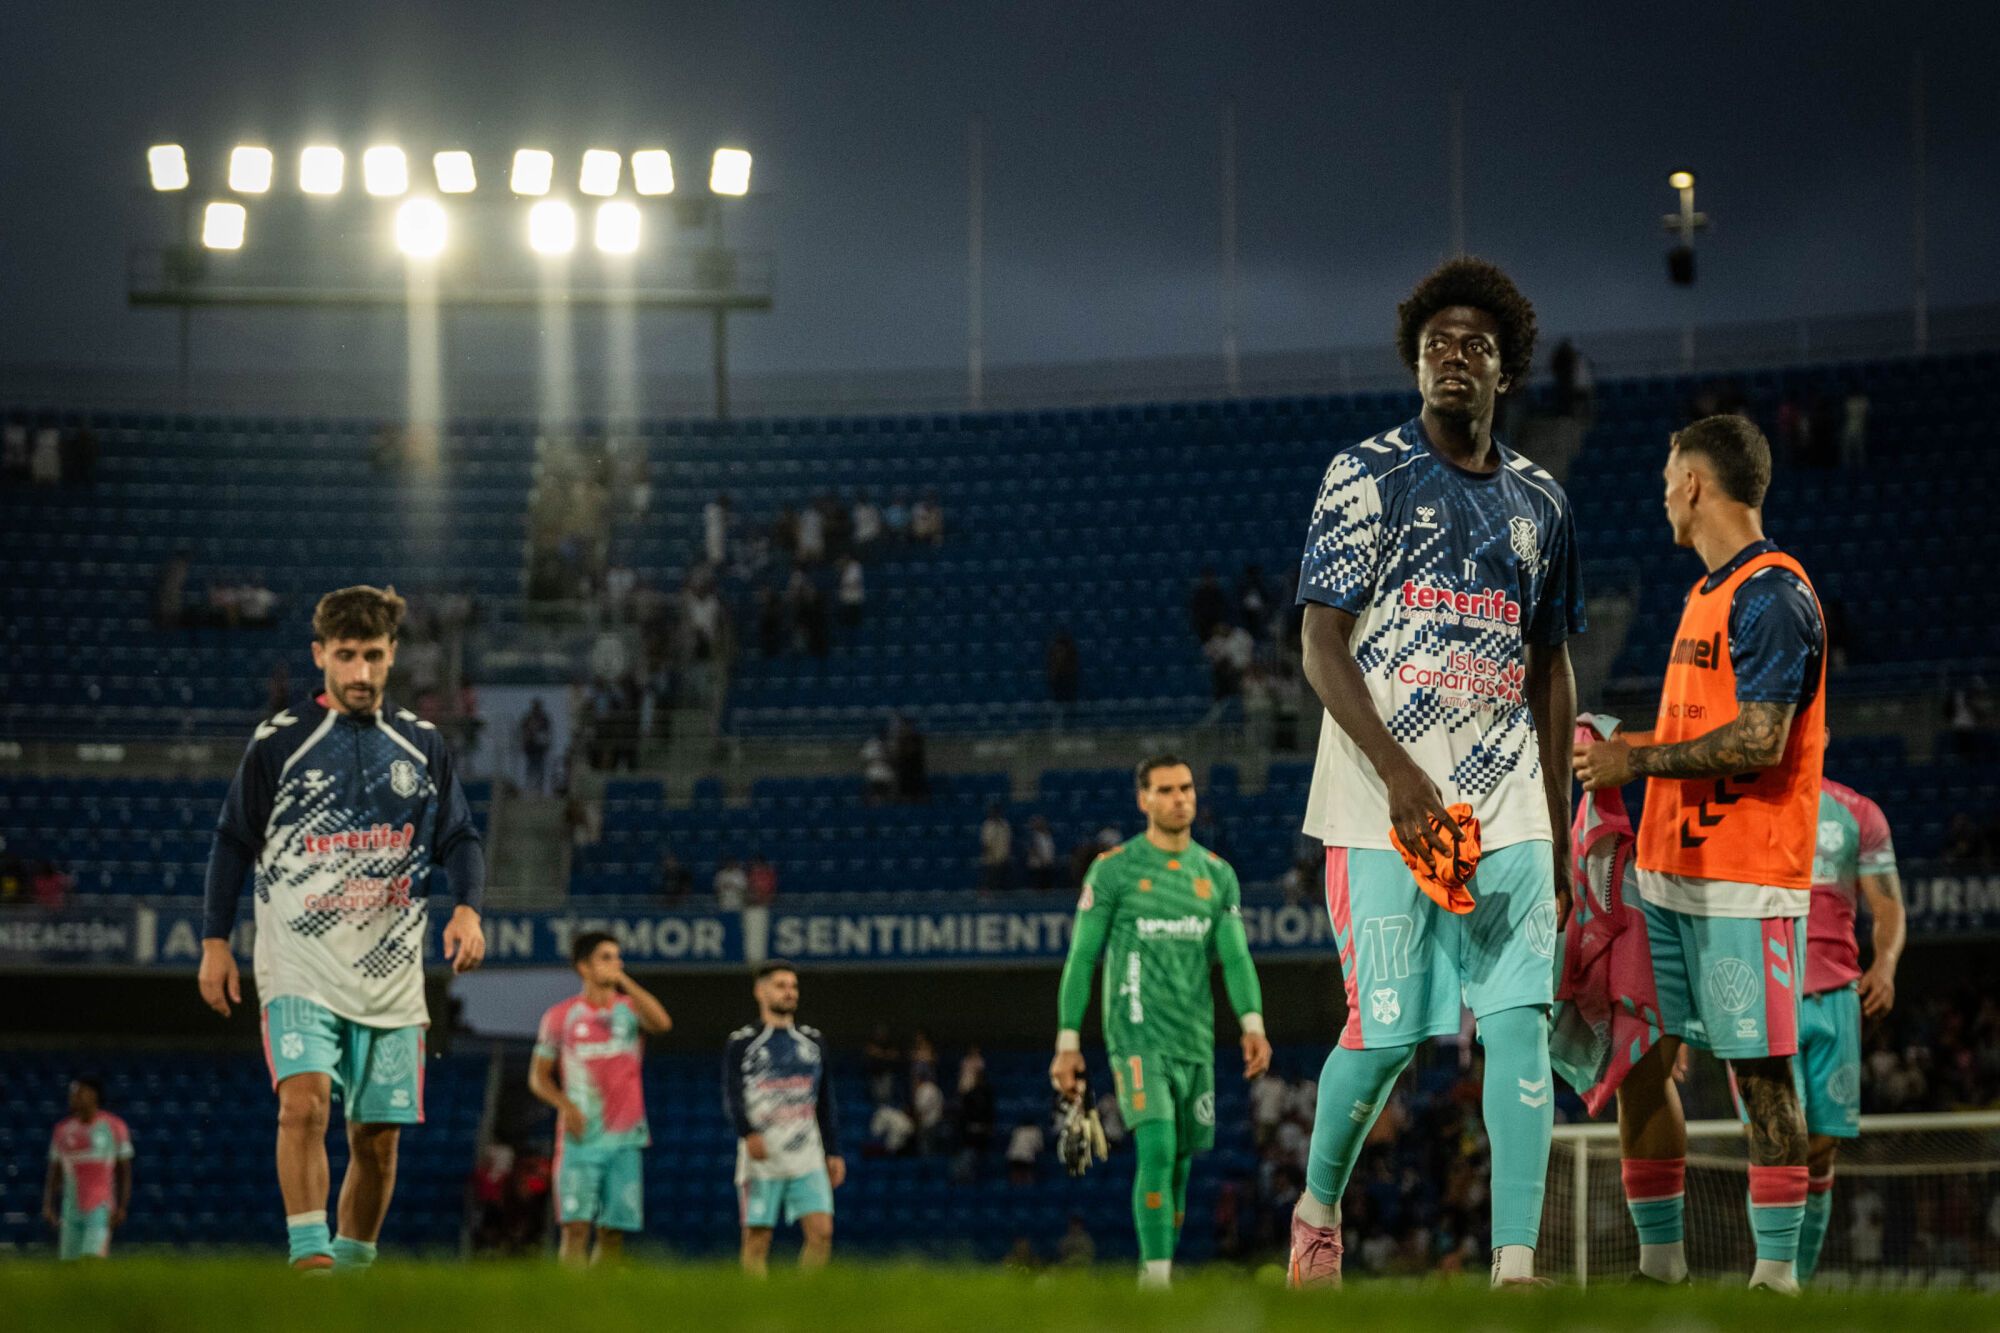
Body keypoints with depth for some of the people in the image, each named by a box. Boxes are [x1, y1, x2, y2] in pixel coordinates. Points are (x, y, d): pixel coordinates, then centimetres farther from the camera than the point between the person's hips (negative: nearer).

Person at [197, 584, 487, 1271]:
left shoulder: (422, 745, 8)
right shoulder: (278, 742, 0)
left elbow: (460, 839, 11)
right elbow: (233, 841, 6)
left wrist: (467, 907, -8)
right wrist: (215, 942, 3)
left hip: (391, 974, 3)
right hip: (300, 966, -3)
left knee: (378, 1138, 6)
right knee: (304, 1100, -24)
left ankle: (355, 1264, 21)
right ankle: (310, 1255, -25)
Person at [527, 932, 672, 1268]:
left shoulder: (630, 1009, 9)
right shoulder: (560, 1016, 6)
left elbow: (662, 1023, -14)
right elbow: (539, 1077, 9)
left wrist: (624, 981, -12)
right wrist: (565, 1105, -9)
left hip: (626, 1139, 2)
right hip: (581, 1138, -2)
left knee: (614, 1229, 1)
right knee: (576, 1225, -11)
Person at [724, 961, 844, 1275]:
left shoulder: (812, 1041, 17)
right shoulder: (742, 1043, 3)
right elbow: (732, 1097, -9)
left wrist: (833, 1152, 14)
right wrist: (748, 1133, -26)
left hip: (807, 1157, 4)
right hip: (761, 1157, -3)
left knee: (822, 1231, -8)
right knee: (757, 1239, -3)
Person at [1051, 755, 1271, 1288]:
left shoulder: (1217, 875, 12)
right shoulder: (1113, 870, -1)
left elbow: (1235, 956, 7)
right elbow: (1081, 958, 1)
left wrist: (1252, 1024, -10)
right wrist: (1067, 1043, -3)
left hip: (1196, 1042, 5)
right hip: (1137, 1037, -5)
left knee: (1180, 1163, 7)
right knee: (1157, 1148, -21)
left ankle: (1155, 1277, 18)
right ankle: (1156, 1276, -23)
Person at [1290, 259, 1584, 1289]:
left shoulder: (1538, 501, 14)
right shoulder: (1366, 476, 0)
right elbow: (1322, 646, -7)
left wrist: (1557, 828, 15)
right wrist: (1399, 775, -19)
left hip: (1508, 807, 4)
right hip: (1385, 809, -4)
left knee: (1521, 1022, -8)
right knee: (1386, 1030, -6)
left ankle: (1516, 1264, -10)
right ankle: (1318, 1207, 21)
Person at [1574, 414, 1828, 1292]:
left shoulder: (1772, 595, -13)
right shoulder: (1707, 594, 17)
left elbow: (1759, 741, -21)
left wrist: (1638, 762, -14)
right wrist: (1620, 746, 15)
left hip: (1744, 885, -9)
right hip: (1669, 873, 9)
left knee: (1759, 1072, -6)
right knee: (1640, 1061, 8)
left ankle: (1777, 1269, -3)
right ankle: (1659, 1259, 17)